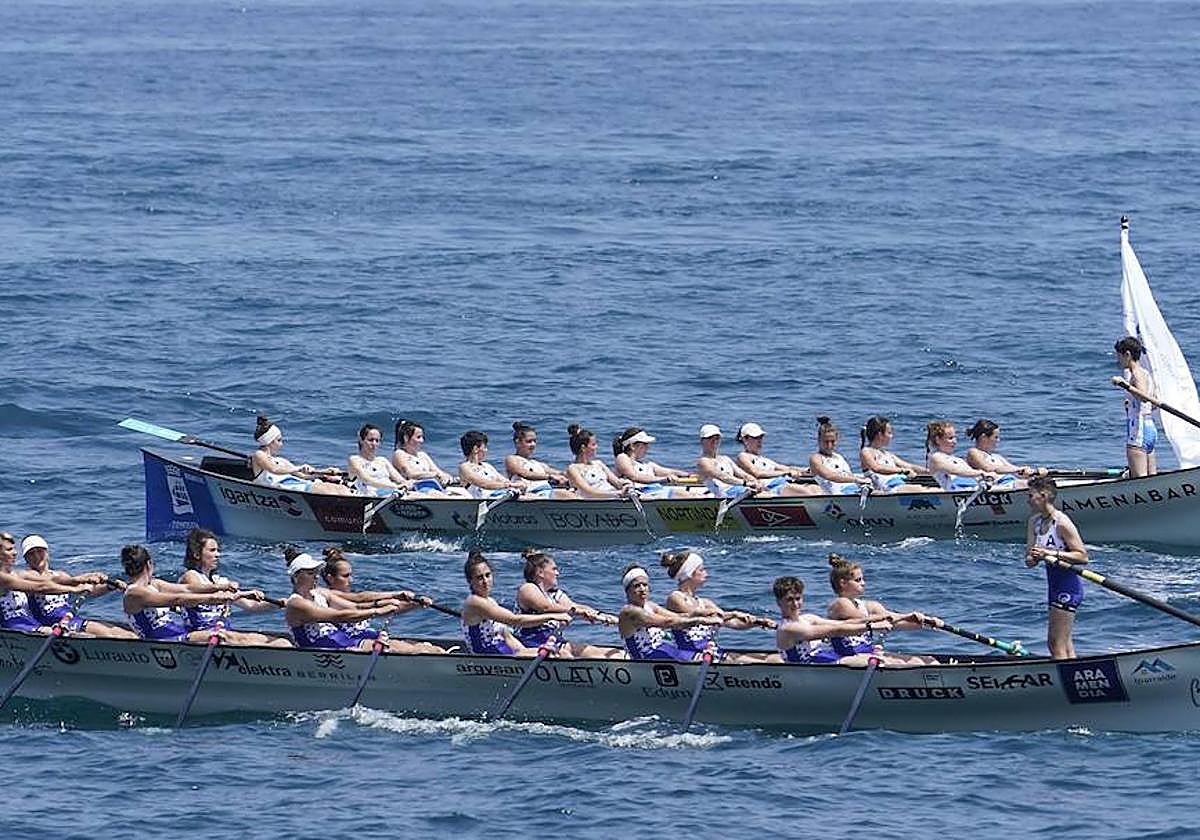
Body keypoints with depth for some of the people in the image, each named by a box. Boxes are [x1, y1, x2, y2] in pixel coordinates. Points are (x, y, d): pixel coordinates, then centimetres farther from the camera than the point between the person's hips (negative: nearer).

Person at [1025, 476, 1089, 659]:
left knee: (1057, 644, -9)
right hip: (1055, 586, 9)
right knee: (1065, 644, 13)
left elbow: (1082, 556, -19)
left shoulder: (1061, 523, -16)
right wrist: (1035, 557, -15)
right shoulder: (1035, 522, 8)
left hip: (1068, 586, -9)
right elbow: (1028, 561, 9)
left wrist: (1051, 553, -24)